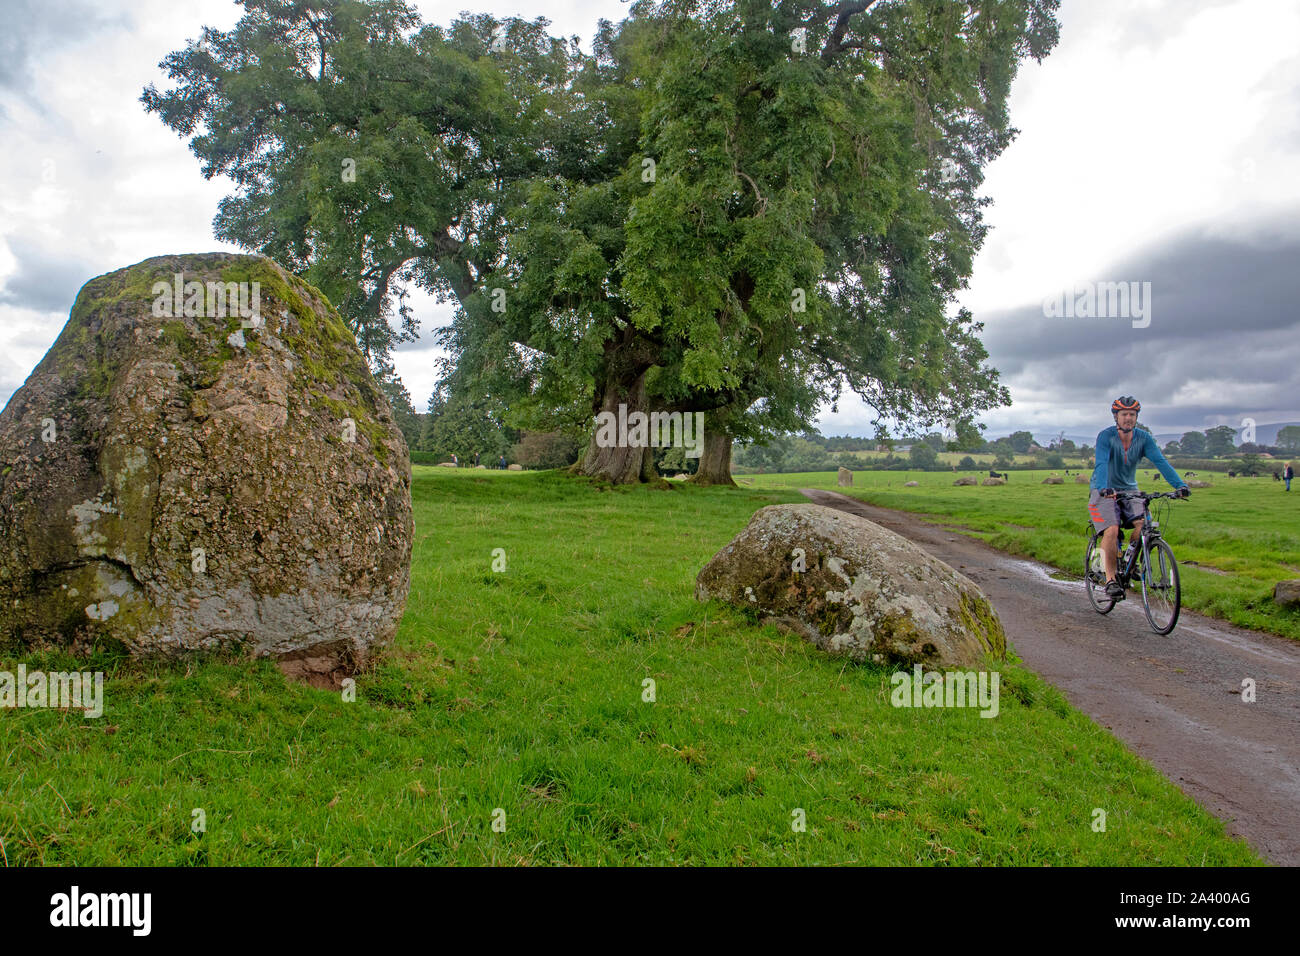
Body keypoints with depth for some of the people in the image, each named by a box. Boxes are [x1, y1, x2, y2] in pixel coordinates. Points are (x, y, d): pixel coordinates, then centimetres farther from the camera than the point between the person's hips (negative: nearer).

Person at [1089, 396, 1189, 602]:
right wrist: (1103, 488, -49)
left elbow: (1160, 461, -15)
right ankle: (1110, 579, -14)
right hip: (1105, 491, -4)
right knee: (1112, 530, -23)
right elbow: (1101, 463, -31)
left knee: (1143, 524, -21)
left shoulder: (1144, 438, -4)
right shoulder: (1106, 436, -16)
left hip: (1129, 490, 4)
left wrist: (1180, 485, -30)